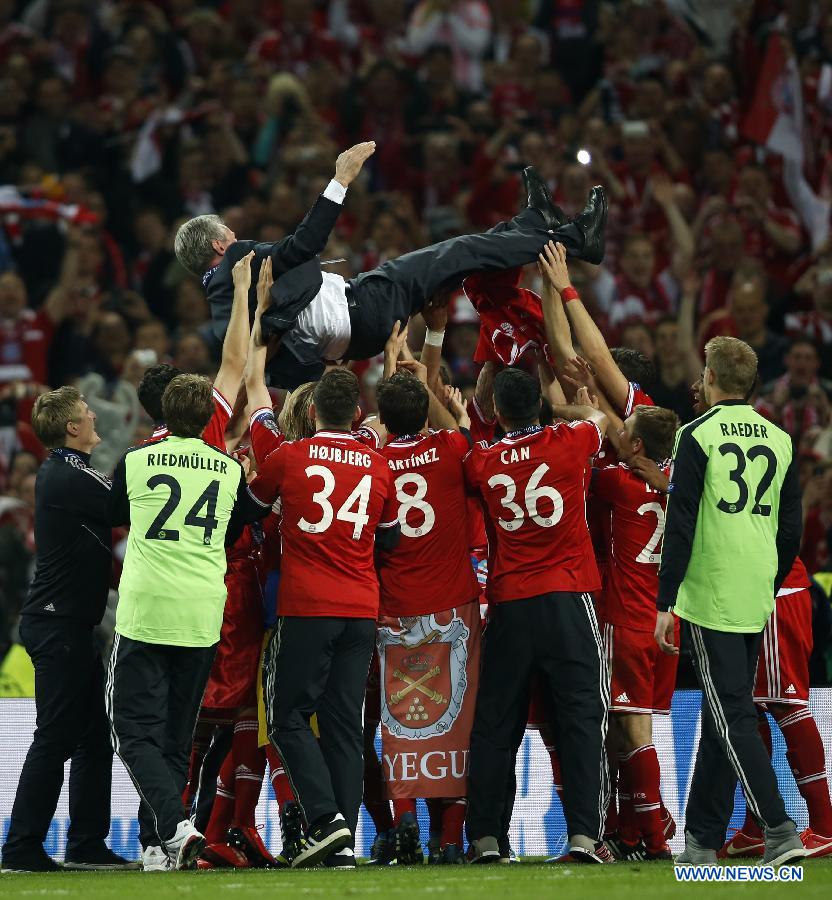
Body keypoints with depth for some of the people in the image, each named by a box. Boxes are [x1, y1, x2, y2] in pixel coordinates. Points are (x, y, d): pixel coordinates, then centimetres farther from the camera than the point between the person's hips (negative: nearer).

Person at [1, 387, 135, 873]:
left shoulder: (58, 473, 14)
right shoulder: (74, 479, -17)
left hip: (69, 624, 10)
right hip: (60, 625, -10)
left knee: (94, 736, 13)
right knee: (56, 737, -8)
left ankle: (87, 843, 16)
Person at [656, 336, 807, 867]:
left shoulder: (699, 435, -7)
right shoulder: (780, 441, 9)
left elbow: (681, 525, -12)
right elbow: (792, 530, 12)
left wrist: (665, 603, -9)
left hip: (710, 598, -6)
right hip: (756, 603, 6)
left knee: (733, 717, -7)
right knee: (723, 715, 12)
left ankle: (779, 828, -19)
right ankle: (703, 838, 16)